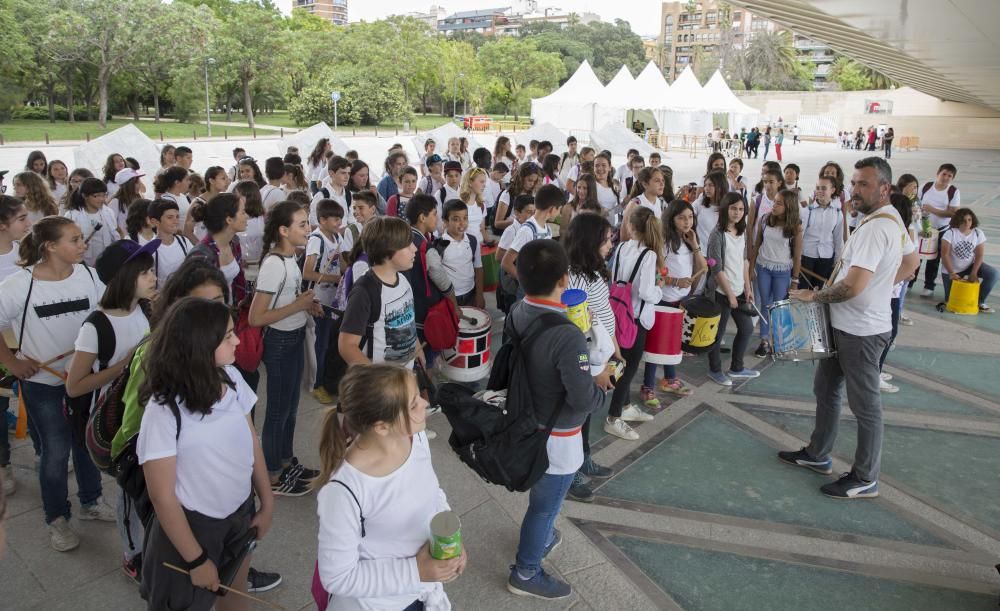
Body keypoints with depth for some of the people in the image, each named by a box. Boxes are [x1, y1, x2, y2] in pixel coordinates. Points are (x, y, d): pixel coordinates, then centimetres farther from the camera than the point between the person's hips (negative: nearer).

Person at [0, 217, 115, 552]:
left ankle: (91, 501, 39)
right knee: (56, 451, 7)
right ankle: (57, 518, 28)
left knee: (87, 442, 17)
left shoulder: (88, 276, -10)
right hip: (42, 381, -3)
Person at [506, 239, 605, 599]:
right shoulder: (567, 337, -33)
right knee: (545, 504, 15)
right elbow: (582, 400, -28)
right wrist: (601, 390, -8)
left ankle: (540, 537, 55)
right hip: (557, 437, -7)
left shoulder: (514, 315, -9)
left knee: (541, 496, 31)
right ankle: (526, 573, 34)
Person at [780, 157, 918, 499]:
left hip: (861, 331, -10)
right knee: (826, 390, 20)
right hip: (846, 325, 10)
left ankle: (865, 480, 18)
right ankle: (817, 455, 35)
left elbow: (853, 285, -29)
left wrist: (814, 296, -13)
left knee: (865, 406, 3)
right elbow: (910, 264, 22)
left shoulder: (875, 227, -24)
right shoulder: (891, 219, 9)